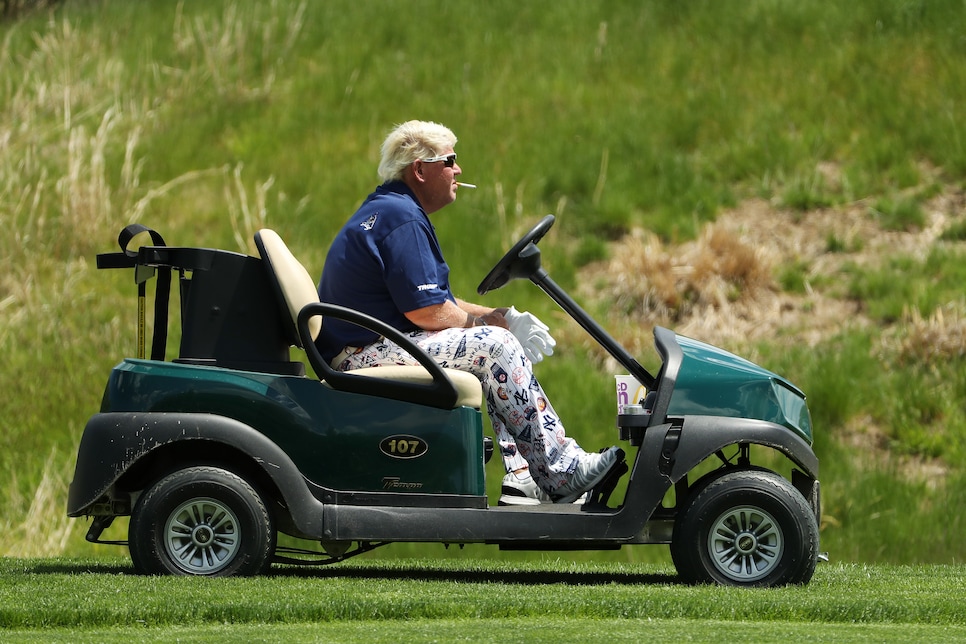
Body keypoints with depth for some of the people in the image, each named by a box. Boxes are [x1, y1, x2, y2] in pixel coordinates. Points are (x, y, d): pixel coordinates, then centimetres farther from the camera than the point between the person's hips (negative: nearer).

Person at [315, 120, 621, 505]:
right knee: (494, 346, -17)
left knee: (498, 344, 13)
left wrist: (504, 317, 6)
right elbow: (426, 312, -21)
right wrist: (491, 321, -3)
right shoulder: (401, 218, -16)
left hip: (365, 349, 11)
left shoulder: (387, 210, 20)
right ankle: (562, 476, -12)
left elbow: (435, 302, 19)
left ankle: (522, 480, 2)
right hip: (366, 354, -11)